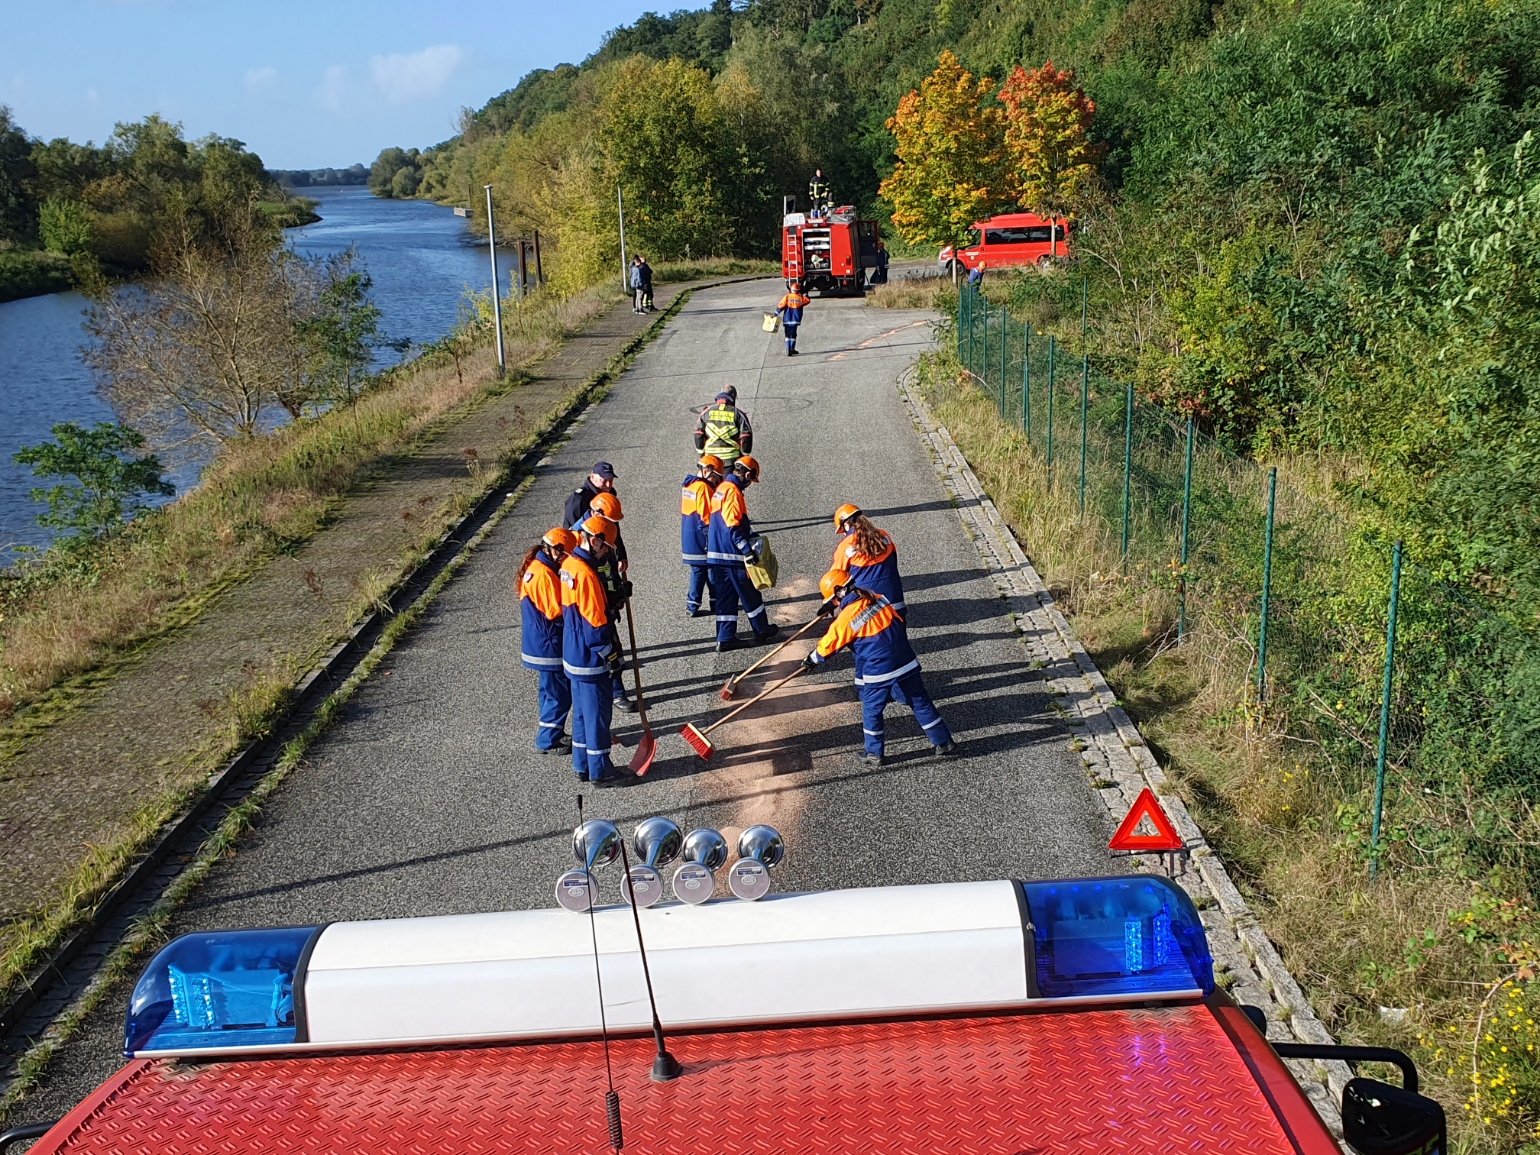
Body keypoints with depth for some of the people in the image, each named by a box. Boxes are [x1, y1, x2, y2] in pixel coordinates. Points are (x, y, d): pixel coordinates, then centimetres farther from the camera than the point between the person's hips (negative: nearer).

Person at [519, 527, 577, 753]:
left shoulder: (536, 567, 9)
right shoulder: (544, 574, -24)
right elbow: (556, 611, -23)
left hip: (543, 644, 10)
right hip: (549, 647, -10)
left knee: (552, 691, 21)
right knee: (559, 694, 0)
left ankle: (550, 733, 33)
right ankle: (548, 741, 11)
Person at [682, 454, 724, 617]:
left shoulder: (687, 485, 9)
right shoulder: (704, 488, -18)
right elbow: (708, 516, -18)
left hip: (689, 538, 8)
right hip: (703, 540, -8)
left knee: (697, 571, 14)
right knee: (713, 570, 6)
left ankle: (692, 606, 12)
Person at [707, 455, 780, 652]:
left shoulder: (721, 489, 14)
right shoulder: (733, 491, -16)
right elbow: (733, 525, -23)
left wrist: (750, 532, 26)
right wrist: (747, 549, -22)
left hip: (716, 554, 9)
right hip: (732, 555, -9)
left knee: (725, 597, 10)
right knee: (749, 594, 7)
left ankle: (725, 638, 11)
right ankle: (762, 630, 20)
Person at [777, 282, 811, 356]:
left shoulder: (787, 297, -4)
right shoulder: (801, 298, -2)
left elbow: (781, 306, -7)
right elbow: (808, 300, 14)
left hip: (787, 319, 0)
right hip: (795, 319, 0)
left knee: (788, 335, 8)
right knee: (793, 335, 5)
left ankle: (788, 350, -1)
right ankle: (792, 349, 1)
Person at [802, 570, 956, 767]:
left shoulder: (847, 618, -14)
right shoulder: (879, 599, 1)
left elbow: (829, 644, -3)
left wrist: (812, 660, 14)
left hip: (879, 672, -5)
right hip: (907, 664, 5)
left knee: (871, 710, 16)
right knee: (921, 704, 15)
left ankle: (875, 754, 24)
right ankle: (944, 743, 22)